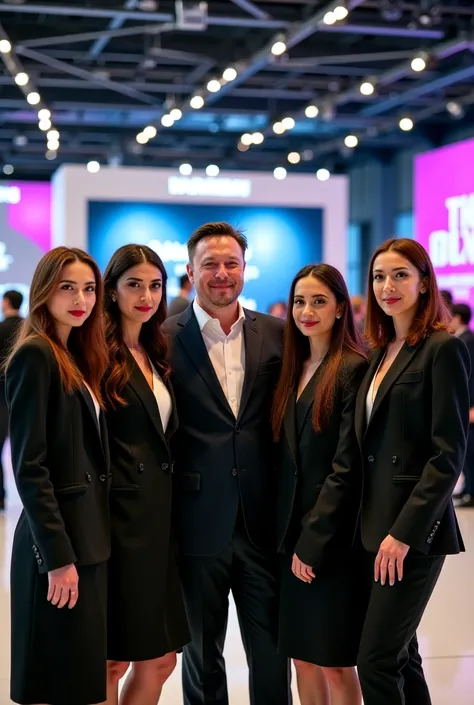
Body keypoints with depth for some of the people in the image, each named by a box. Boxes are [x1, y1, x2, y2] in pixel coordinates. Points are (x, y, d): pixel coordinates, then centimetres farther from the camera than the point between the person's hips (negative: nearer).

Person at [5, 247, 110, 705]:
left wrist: (80, 548, 10)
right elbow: (28, 467, -18)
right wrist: (58, 557, -20)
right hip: (60, 543, -9)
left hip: (89, 536, 9)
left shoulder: (77, 357, 13)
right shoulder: (34, 355, -13)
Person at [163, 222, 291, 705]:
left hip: (264, 521, 2)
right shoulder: (165, 339, -3)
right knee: (202, 652, 13)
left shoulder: (277, 335, 5)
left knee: (272, 652, 8)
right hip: (198, 524, -1)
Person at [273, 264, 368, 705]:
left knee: (334, 663, 0)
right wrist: (290, 537, 5)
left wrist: (313, 542, -16)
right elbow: (287, 461, 13)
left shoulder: (353, 369, -10)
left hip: (333, 537, -7)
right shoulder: (292, 369, 12)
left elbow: (346, 467, -15)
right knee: (302, 657, 11)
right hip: (292, 535, 7)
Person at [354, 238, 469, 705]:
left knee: (376, 661, -8)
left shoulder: (443, 348, -9)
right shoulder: (381, 352, 14)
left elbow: (448, 454, -14)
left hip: (414, 532, -7)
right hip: (375, 526, 8)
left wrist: (403, 532, -18)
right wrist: (378, 527, 8)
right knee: (400, 655, 13)